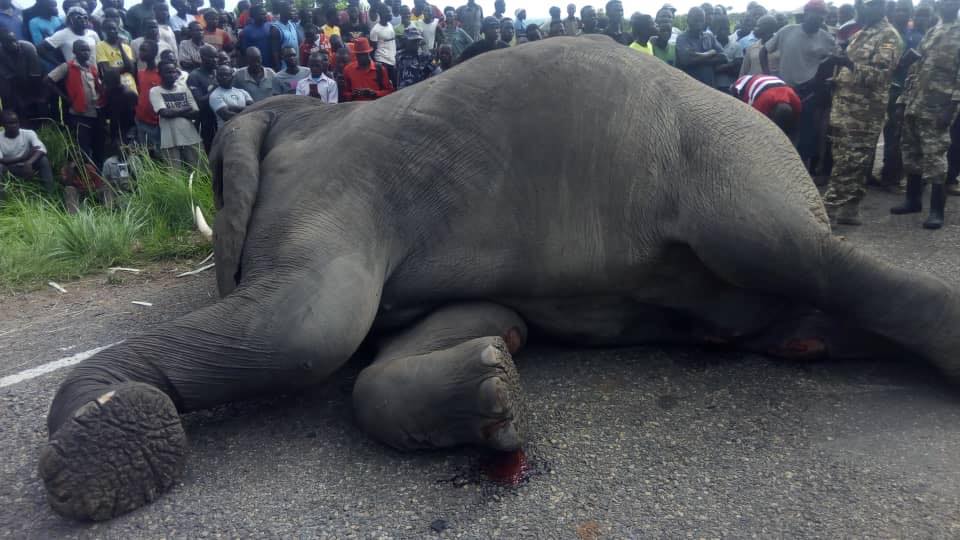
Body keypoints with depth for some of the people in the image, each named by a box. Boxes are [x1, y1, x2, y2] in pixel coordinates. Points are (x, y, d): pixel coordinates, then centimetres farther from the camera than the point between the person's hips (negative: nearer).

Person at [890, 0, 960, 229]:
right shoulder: (930, 33, 18)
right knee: (911, 153, 12)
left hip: (937, 108, -7)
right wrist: (903, 100, 14)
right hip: (914, 105, 7)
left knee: (934, 157, -8)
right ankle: (913, 200, 24)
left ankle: (937, 210, -3)